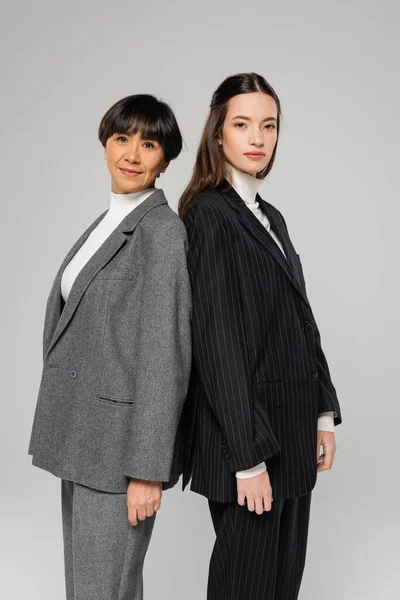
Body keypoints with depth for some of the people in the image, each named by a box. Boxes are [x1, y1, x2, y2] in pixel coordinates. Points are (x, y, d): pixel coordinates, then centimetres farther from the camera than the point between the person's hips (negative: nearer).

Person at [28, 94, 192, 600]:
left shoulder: (163, 230, -15)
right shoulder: (107, 222, 13)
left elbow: (165, 356, -19)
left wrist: (148, 470, -19)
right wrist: (68, 439, 18)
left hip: (121, 439, -9)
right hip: (84, 434, 9)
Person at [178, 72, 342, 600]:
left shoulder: (271, 217, 13)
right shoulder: (210, 215, -13)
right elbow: (217, 342, -18)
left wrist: (324, 414, 10)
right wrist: (248, 457, -19)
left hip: (292, 427, 8)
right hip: (246, 433, -8)